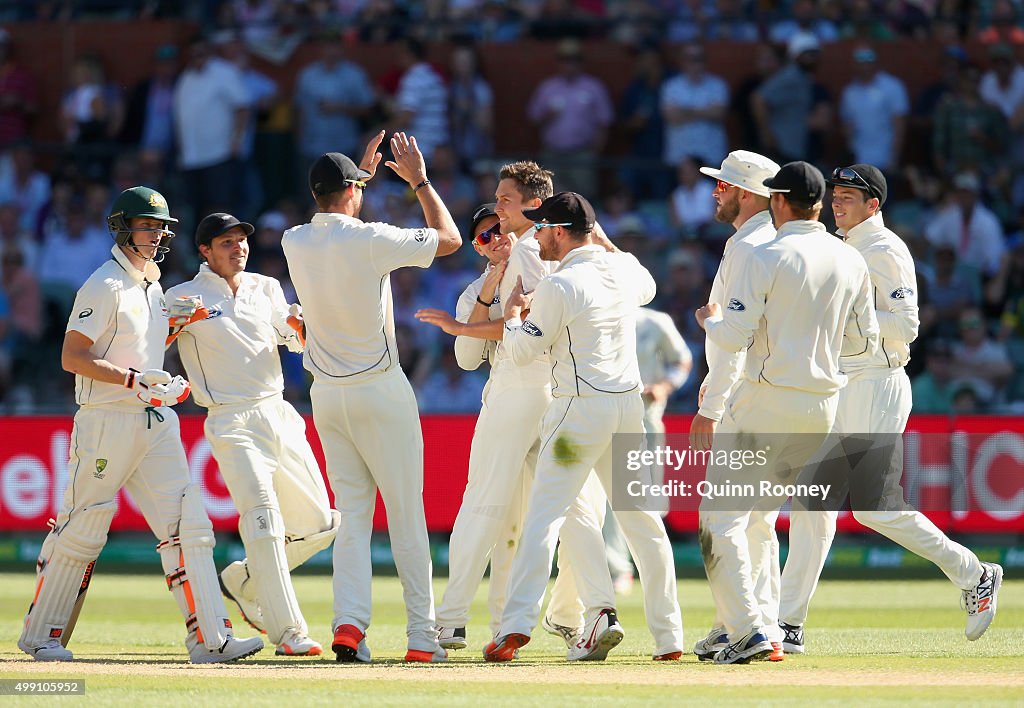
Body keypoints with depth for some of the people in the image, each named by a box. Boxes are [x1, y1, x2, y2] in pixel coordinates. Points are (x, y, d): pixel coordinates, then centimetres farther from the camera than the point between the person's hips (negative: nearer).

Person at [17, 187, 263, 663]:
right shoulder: (105, 285, -11)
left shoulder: (152, 285, 16)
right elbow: (72, 358, -17)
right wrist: (135, 378, -22)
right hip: (107, 422, -8)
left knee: (187, 525, -3)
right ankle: (41, 635, 13)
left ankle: (209, 638, -6)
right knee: (82, 530, 0)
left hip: (155, 422, 8)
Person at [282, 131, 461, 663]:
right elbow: (450, 239, -4)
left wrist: (363, 172, 30)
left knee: (353, 511, 7)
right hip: (379, 390, -5)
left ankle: (349, 622, -11)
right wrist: (418, 180, 5)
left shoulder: (295, 243, 1)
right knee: (405, 513, 2)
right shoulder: (370, 240, -15)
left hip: (327, 395, 5)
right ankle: (421, 635, 2)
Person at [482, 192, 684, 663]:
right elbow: (647, 287, 33)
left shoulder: (559, 286, -13)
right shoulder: (624, 269, 6)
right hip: (629, 402, 6)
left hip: (581, 408, -6)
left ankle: (516, 624, -18)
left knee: (545, 515, -8)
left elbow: (522, 352, -8)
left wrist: (513, 310, 10)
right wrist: (602, 239, 32)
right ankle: (668, 636, 12)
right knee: (643, 520, 11)